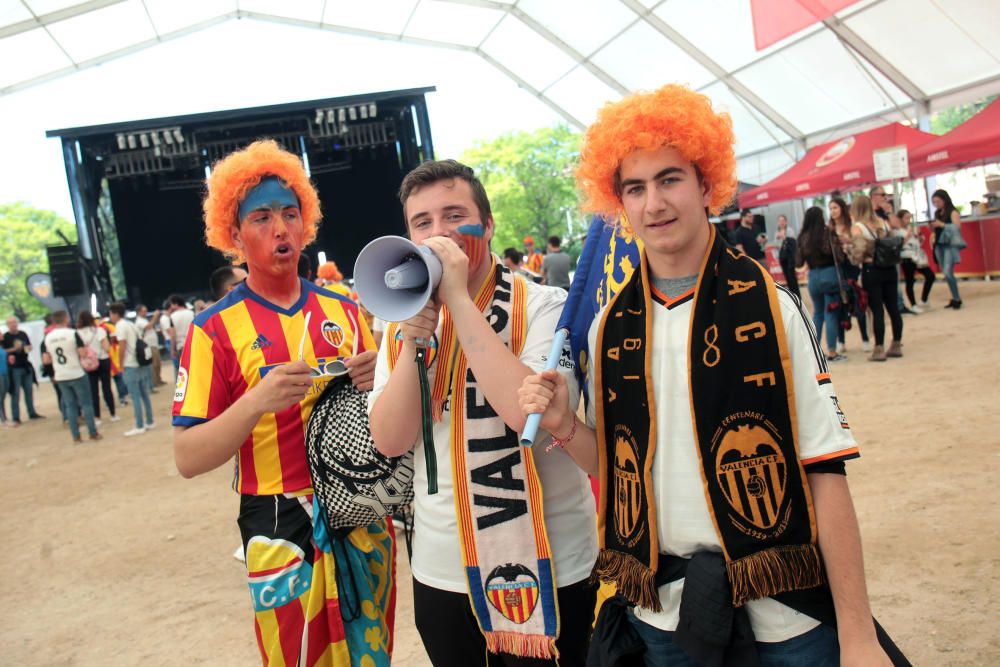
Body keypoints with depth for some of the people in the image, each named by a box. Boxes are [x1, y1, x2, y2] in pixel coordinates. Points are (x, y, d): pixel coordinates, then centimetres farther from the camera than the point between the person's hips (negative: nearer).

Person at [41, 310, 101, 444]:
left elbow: (46, 360, 4)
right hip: (77, 375, -4)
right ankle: (93, 433, 7)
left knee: (70, 405, 10)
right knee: (86, 403, 5)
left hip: (61, 377, 4)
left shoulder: (47, 338, 2)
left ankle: (76, 437, 11)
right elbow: (83, 353, -14)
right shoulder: (72, 334, -11)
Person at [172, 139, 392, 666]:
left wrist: (377, 378, -9)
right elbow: (187, 458, -11)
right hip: (282, 527, -3)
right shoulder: (215, 329, -7)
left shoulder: (343, 309, 4)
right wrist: (256, 403, -27)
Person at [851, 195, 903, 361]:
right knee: (893, 307, 9)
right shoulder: (883, 223, 7)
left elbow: (858, 249, -18)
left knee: (877, 310, -2)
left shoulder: (857, 227, -9)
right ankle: (897, 346, 17)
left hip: (871, 271, -5)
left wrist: (856, 260, -1)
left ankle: (879, 349, 1)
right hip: (889, 268, 5)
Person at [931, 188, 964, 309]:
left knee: (948, 272, -16)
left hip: (950, 245, -7)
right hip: (939, 245, 7)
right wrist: (933, 227, 1)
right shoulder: (937, 213, 14)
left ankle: (957, 299, -7)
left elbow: (957, 227, -14)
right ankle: (955, 298, 11)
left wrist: (942, 224, -19)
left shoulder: (953, 212, -5)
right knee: (946, 274, 5)